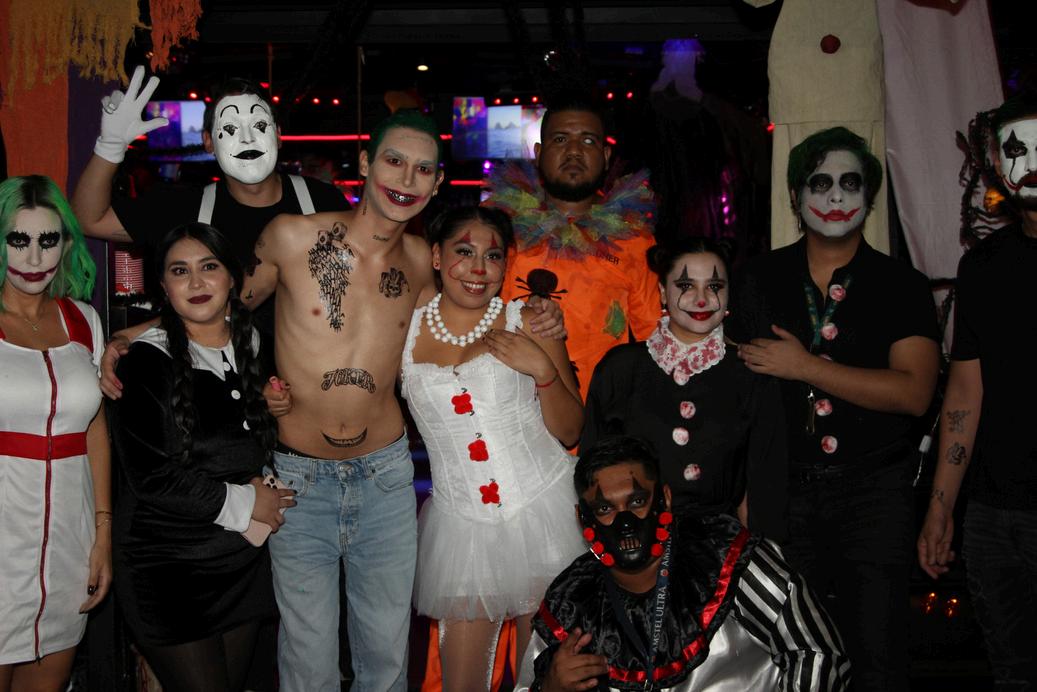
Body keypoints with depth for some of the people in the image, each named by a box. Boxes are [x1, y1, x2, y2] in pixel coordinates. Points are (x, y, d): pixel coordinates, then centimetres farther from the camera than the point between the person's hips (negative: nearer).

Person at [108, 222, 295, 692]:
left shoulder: (254, 350, 7)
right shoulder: (148, 361, -9)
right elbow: (149, 475, -15)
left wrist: (278, 409, -1)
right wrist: (241, 503, -10)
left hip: (243, 562, 5)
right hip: (167, 566, -5)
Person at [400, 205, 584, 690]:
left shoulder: (528, 325, -1)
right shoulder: (404, 331, 3)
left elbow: (570, 432, 1)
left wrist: (543, 369, -13)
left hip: (544, 510, -1)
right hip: (462, 521, 1)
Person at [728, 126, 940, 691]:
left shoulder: (902, 285, 2)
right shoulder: (759, 279, 8)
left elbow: (913, 392, -11)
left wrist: (804, 367, -14)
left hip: (873, 491, -1)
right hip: (783, 490, 2)